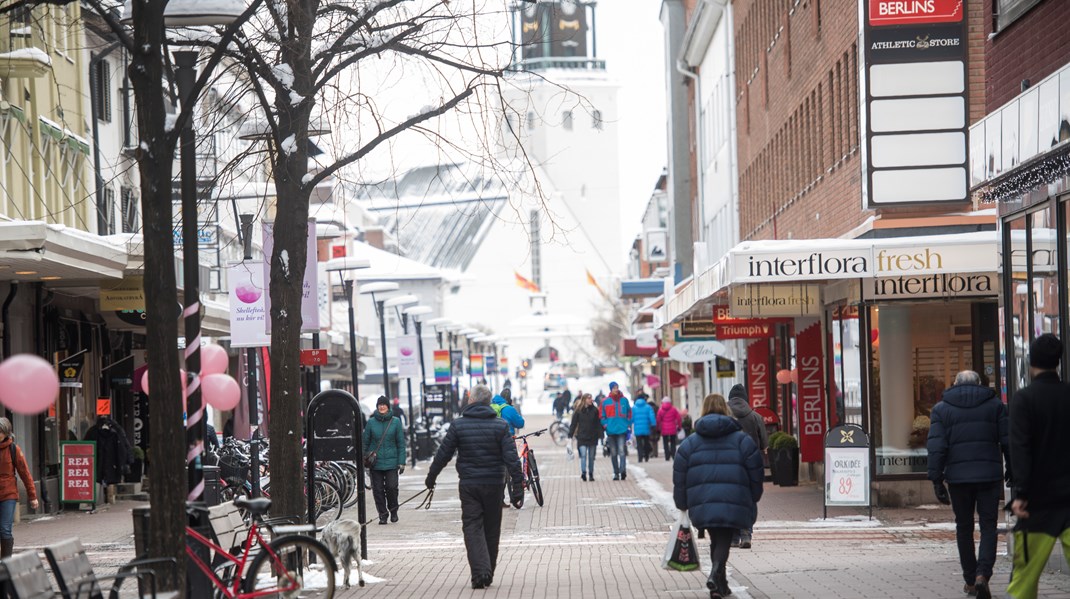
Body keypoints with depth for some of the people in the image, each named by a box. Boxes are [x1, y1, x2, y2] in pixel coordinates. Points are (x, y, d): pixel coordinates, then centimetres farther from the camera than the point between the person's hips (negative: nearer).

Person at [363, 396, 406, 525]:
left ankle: (393, 510, 16)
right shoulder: (371, 422, 2)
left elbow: (401, 443, 4)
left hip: (391, 462, -1)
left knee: (392, 487, -8)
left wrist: (401, 462, -1)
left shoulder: (395, 421, 1)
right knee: (378, 490, 2)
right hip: (375, 463, 1)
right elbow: (365, 442, 7)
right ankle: (383, 514, 14)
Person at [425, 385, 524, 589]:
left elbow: (443, 453, 3)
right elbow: (512, 458, -7)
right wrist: (518, 487, -6)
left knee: (472, 527, 0)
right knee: (491, 529, 12)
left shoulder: (458, 425, -2)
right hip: (494, 485, 1)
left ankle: (480, 571, -17)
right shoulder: (500, 425, -2)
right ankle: (488, 573, 20)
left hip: (468, 485, -1)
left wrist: (431, 477, 17)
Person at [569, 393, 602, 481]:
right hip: (582, 437, -2)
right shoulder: (578, 411, -1)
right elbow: (573, 423, 1)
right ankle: (583, 473, -22)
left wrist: (600, 435, 0)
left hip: (592, 437, 2)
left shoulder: (595, 410, 3)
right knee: (583, 455, -14)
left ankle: (591, 474, 19)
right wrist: (570, 435, -3)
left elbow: (598, 423, 4)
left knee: (591, 457, 9)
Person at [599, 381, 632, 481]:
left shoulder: (624, 400, 6)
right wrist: (605, 425, -3)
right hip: (611, 431, 1)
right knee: (613, 453, 8)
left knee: (622, 451, -13)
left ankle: (623, 470, -21)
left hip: (622, 429, -1)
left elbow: (629, 413, 13)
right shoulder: (605, 401, 4)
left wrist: (628, 425, 5)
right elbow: (601, 415, 10)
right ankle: (616, 473, 14)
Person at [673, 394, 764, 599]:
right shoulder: (742, 440, 5)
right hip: (734, 503, -2)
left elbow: (679, 478, 7)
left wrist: (682, 504, 16)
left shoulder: (689, 443, 8)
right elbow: (756, 474, 5)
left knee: (716, 540, 18)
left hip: (702, 504, 2)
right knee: (724, 540, 1)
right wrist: (753, 499, 17)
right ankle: (716, 573, -24)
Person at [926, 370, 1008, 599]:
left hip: (958, 477, 0)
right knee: (988, 526, 2)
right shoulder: (995, 404, 6)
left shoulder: (941, 409, 5)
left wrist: (936, 480, -2)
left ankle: (970, 581, 16)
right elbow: (1007, 441, 2)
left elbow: (936, 448, -3)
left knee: (964, 527, 12)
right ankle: (982, 574, -17)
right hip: (989, 475, 0)